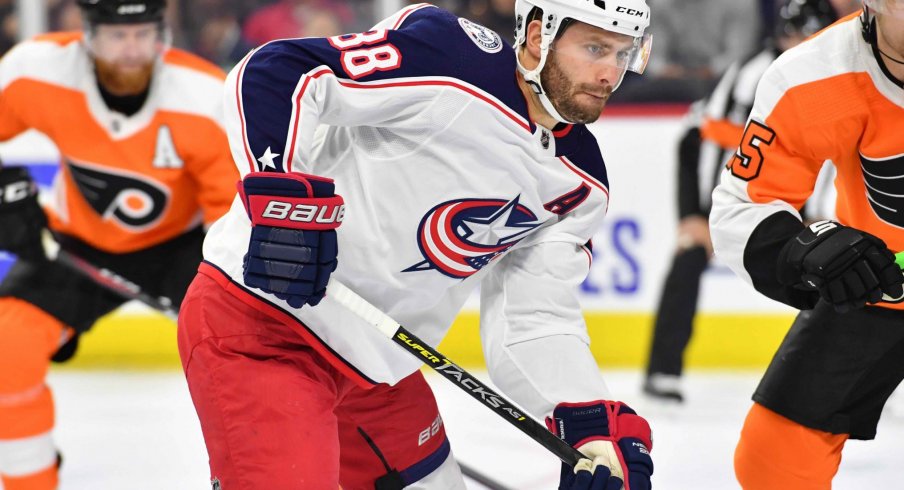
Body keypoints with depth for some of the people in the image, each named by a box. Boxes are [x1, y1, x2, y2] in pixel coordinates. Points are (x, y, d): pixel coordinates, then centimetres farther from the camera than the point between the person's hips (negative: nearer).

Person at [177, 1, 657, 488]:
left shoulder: (579, 187, 4)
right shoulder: (451, 55, -19)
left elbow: (534, 321, 4)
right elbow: (270, 74, -22)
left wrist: (594, 421, -11)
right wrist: (281, 193, -34)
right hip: (254, 320, -9)